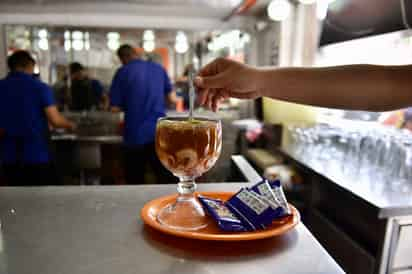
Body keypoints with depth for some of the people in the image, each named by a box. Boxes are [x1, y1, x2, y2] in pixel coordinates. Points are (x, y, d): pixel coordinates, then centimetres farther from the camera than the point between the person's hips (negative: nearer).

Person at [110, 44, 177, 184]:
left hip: (135, 134, -2)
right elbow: (172, 99, 10)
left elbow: (115, 108, -4)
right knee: (167, 180, 7)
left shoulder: (122, 72, -3)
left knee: (135, 181, 12)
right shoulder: (159, 68, 7)